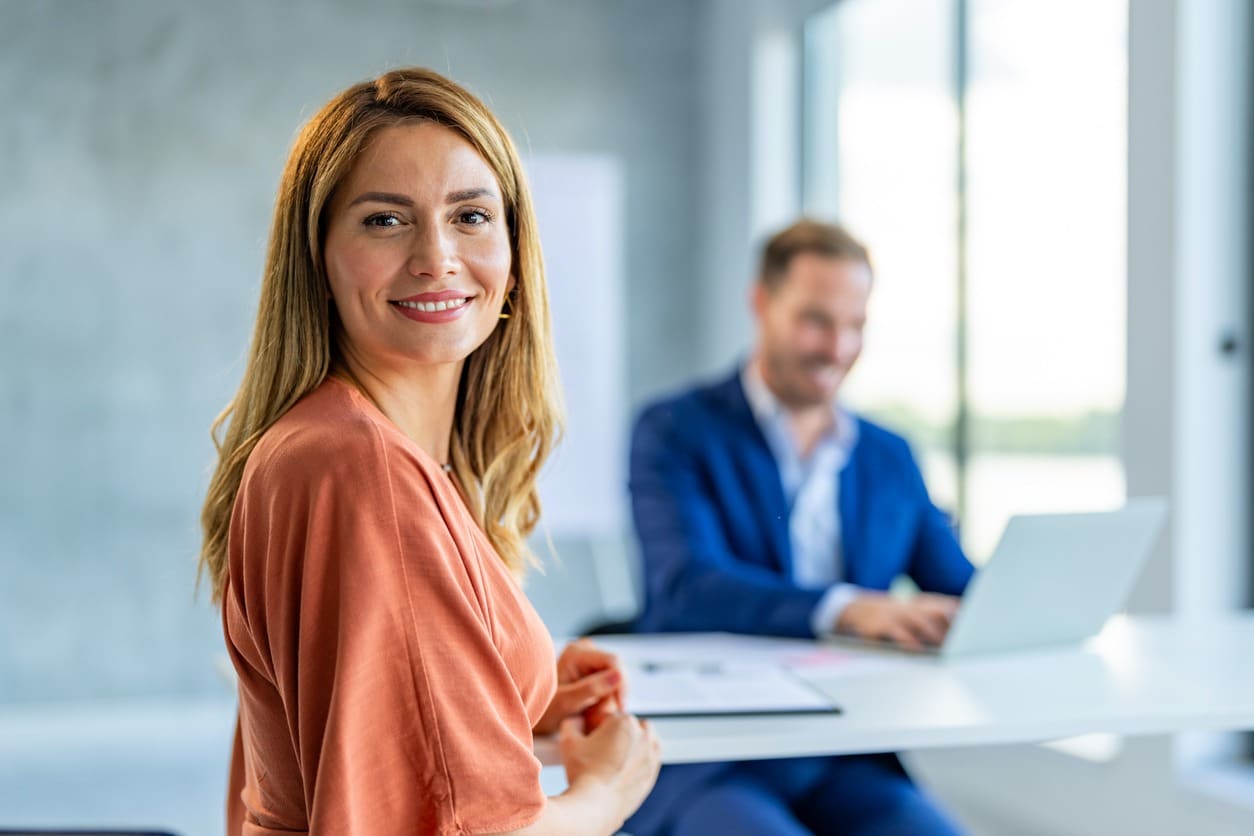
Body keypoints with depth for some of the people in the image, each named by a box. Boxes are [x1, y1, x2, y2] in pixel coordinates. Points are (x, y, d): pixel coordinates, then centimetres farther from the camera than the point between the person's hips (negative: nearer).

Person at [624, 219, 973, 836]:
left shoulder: (890, 458, 18)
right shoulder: (675, 432, 1)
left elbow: (961, 590, 14)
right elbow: (687, 587, -16)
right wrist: (847, 609, -31)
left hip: (847, 764, 4)